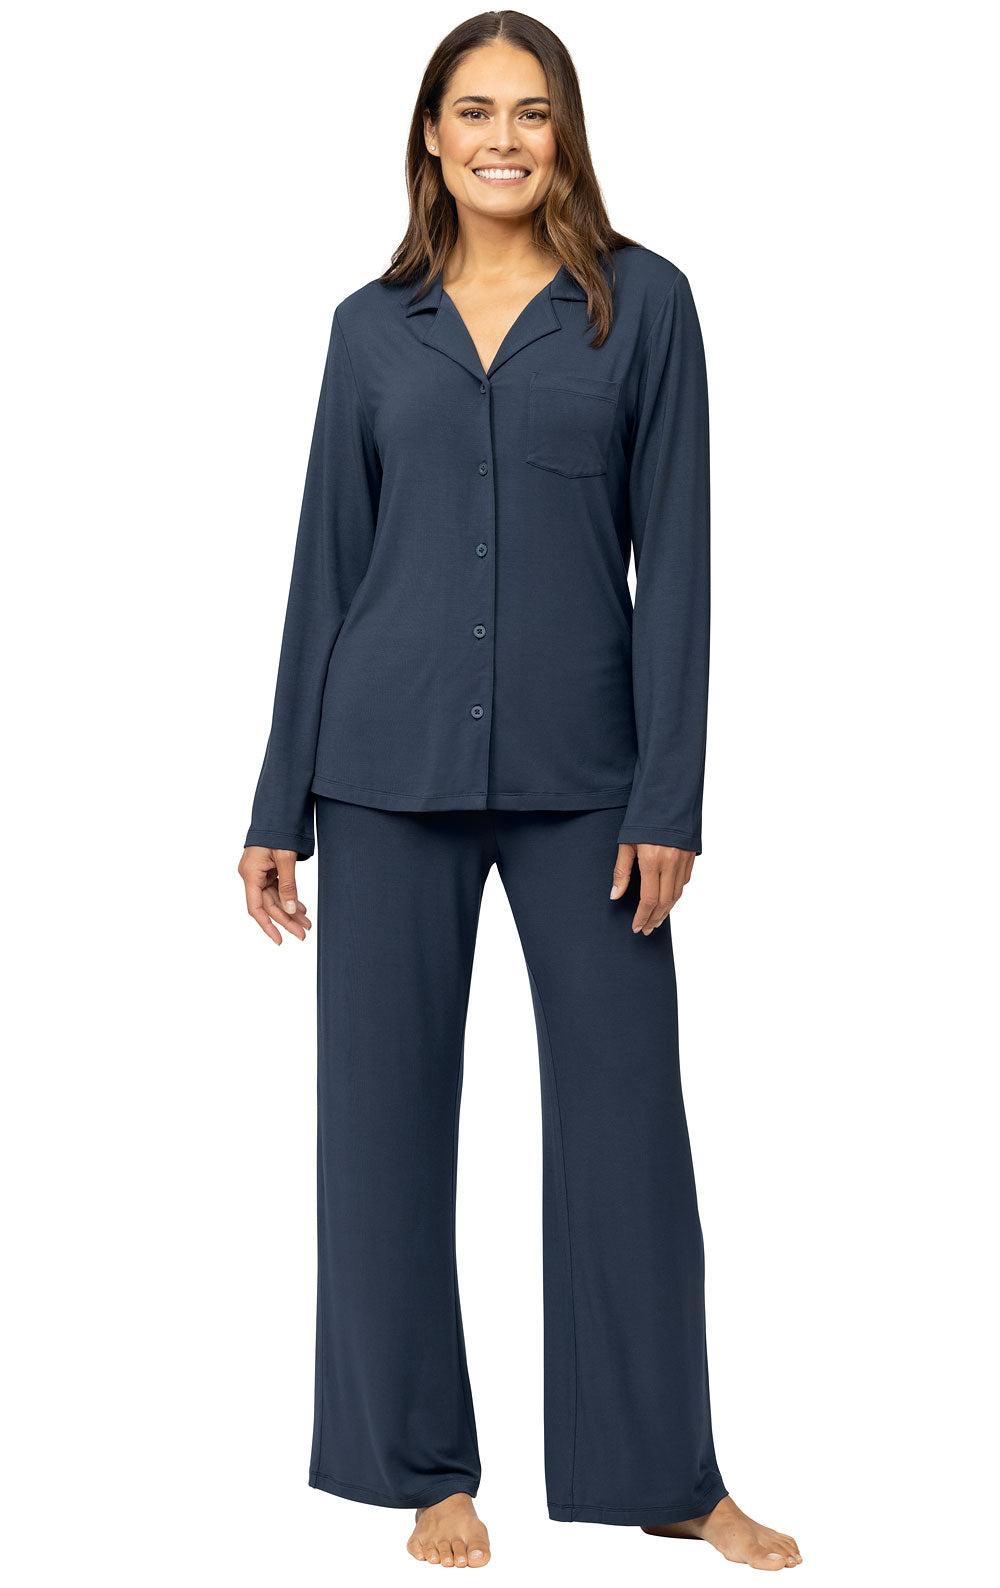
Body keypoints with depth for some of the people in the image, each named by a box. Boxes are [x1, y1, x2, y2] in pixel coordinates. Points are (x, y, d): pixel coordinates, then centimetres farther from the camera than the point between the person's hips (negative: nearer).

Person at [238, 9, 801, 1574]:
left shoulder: (643, 303, 2)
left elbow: (672, 555, -2)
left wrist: (669, 797, -8)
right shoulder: (372, 326, 8)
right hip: (392, 762, 2)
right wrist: (279, 807, 7)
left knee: (626, 1103, 2)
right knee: (390, 1103, 5)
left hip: (581, 768, -2)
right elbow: (327, 565, 9)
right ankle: (426, 1463, 20)